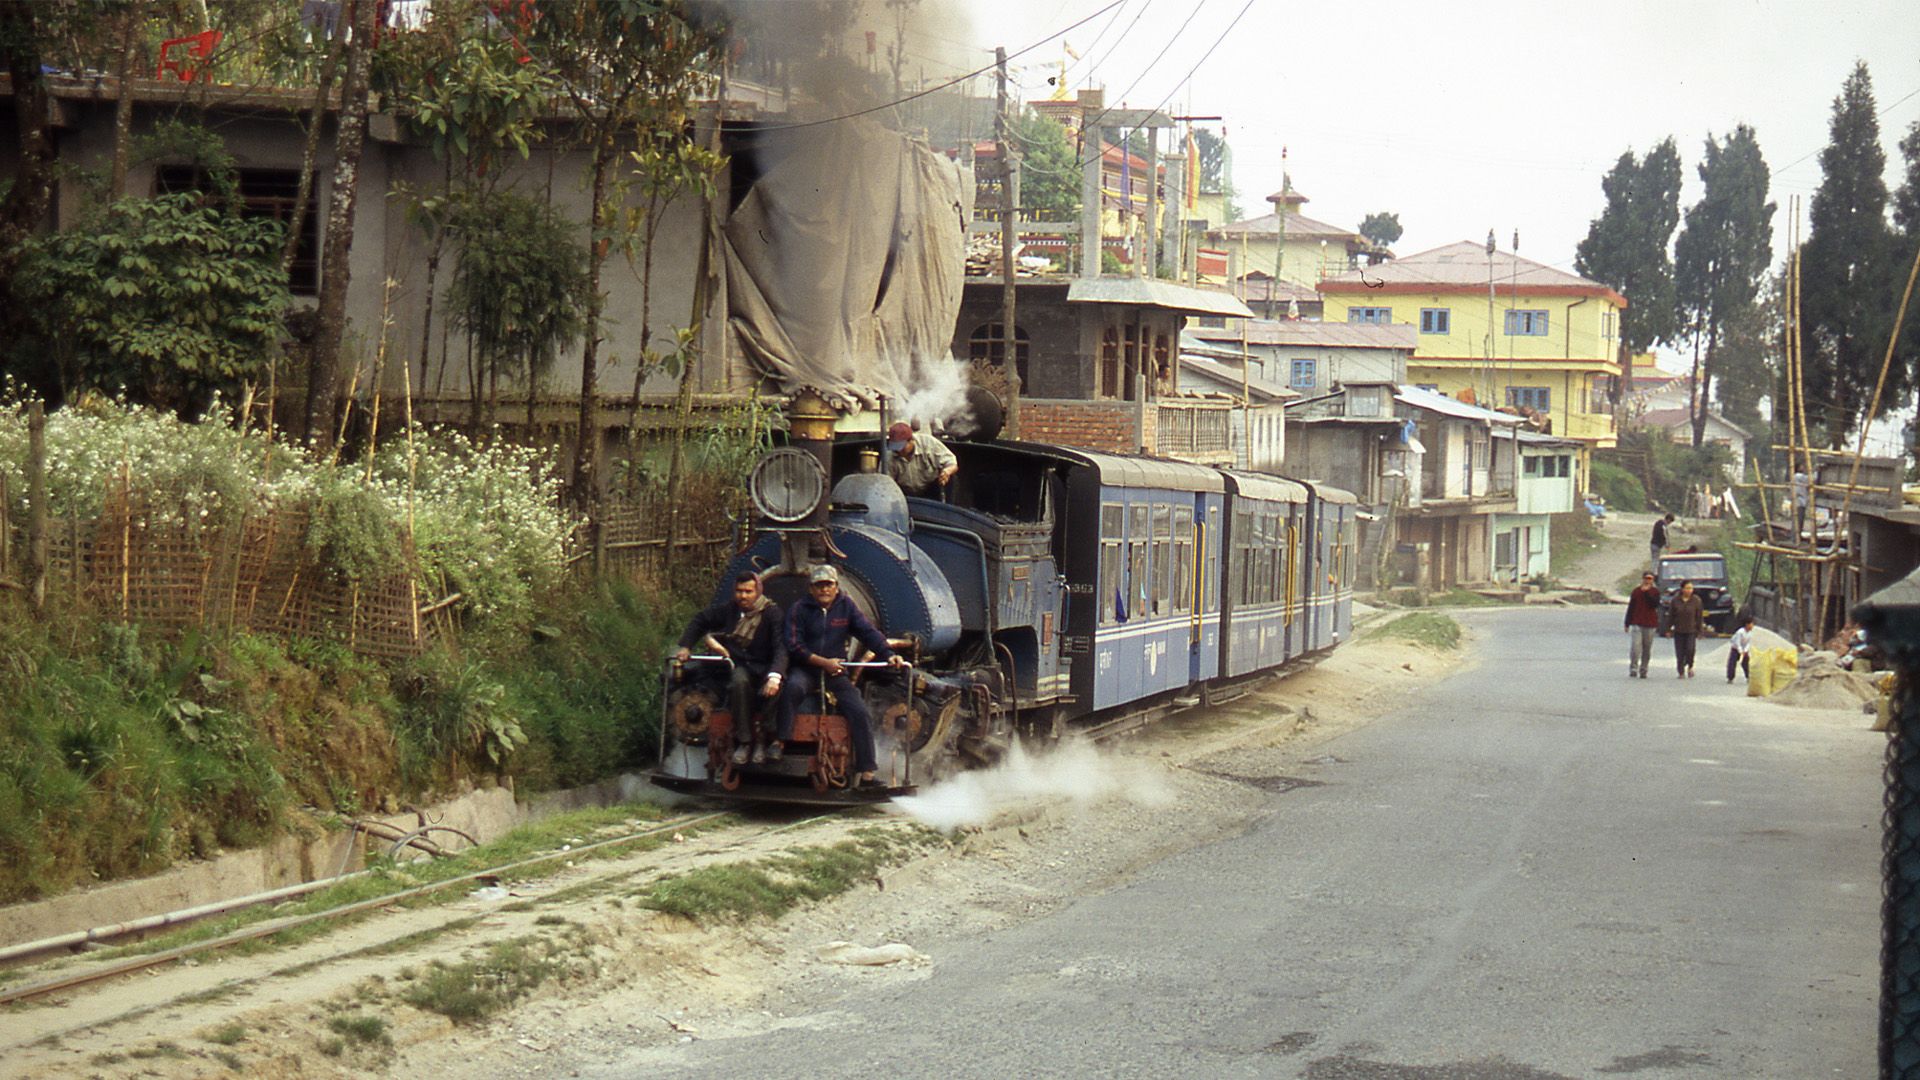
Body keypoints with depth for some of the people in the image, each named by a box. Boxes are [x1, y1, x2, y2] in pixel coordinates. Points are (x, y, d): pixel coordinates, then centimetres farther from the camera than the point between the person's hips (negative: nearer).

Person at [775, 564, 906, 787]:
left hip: (836, 674, 2)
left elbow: (868, 632, 0)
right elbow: (794, 646, -7)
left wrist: (888, 654, -17)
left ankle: (867, 773, -10)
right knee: (793, 687, -37)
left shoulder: (846, 607, 8)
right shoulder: (800, 610, 1)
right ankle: (779, 742, -28)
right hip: (806, 670, -2)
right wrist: (824, 662, -16)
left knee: (861, 713, -14)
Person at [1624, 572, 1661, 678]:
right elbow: (1630, 608, 9)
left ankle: (1643, 670, 15)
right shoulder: (1636, 592, 5)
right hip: (1636, 624, -1)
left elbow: (1655, 604, -14)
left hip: (1650, 625, 1)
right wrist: (1627, 624, 8)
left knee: (1647, 649, 7)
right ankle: (1633, 669, -10)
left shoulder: (1655, 592, 4)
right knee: (1635, 647, -13)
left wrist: (1646, 593, -17)